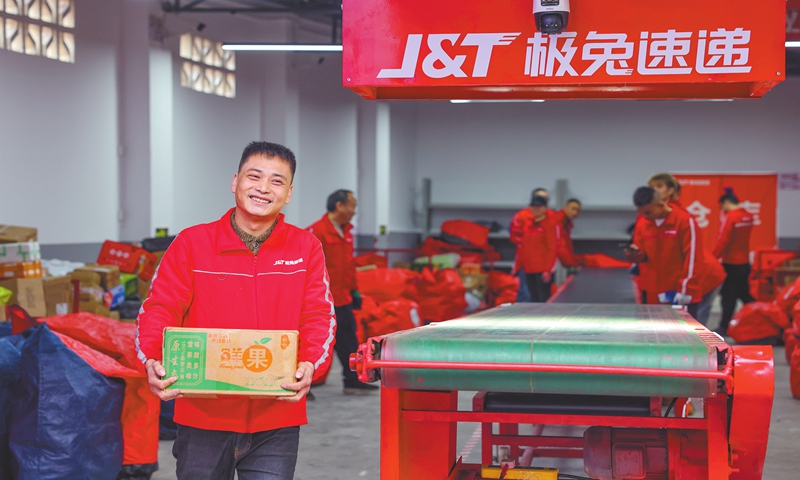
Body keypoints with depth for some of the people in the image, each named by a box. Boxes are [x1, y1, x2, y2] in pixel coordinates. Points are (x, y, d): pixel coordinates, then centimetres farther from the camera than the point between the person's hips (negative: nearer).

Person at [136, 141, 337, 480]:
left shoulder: (305, 249, 5)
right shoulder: (192, 243, 2)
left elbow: (318, 317, 0)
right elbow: (160, 308, -1)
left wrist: (310, 365, -20)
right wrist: (153, 361, -21)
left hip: (275, 423, 0)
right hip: (202, 417, 0)